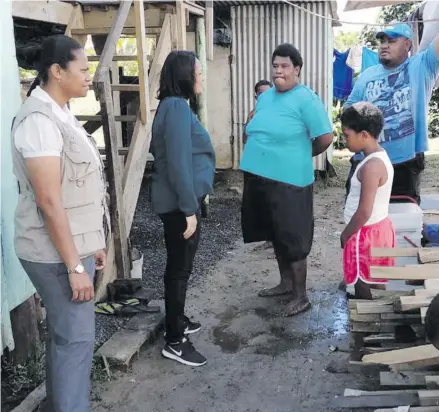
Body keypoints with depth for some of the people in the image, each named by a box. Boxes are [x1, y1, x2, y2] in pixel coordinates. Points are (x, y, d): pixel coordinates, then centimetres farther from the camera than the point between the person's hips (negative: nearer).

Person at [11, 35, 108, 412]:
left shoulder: (59, 114, 11)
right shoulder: (39, 119, -20)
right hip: (57, 253, -9)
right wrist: (74, 266, -21)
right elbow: (50, 202, -23)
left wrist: (92, 245, 18)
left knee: (64, 334, 18)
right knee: (76, 338, -1)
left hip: (73, 245, 9)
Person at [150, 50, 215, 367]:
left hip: (181, 200, 10)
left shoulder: (176, 105, 13)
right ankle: (174, 341, 10)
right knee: (180, 267, -1)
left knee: (180, 265, 20)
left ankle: (178, 321, 36)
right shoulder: (177, 108, -19)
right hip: (180, 203, -10)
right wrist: (189, 209, -22)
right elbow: (178, 163, -24)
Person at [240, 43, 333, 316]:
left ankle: (301, 297, 13)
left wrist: (302, 155, 0)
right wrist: (263, 156, 13)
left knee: (293, 238, 0)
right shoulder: (264, 97, 12)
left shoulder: (306, 99, -12)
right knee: (276, 235, 18)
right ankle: (286, 282, 35)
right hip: (260, 178, 8)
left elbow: (326, 137, -15)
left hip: (289, 181, -8)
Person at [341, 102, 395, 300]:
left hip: (366, 233, -9)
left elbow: (364, 212, -26)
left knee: (361, 283, 4)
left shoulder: (371, 166, -25)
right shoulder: (380, 156, 5)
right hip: (378, 227, 9)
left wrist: (345, 236, -13)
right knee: (363, 280, 21)